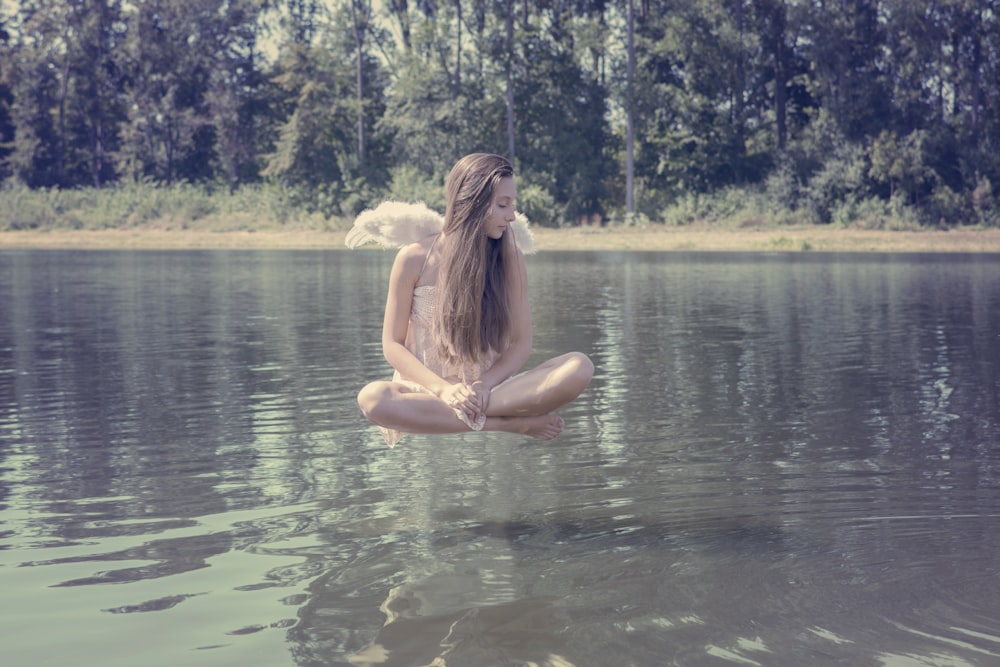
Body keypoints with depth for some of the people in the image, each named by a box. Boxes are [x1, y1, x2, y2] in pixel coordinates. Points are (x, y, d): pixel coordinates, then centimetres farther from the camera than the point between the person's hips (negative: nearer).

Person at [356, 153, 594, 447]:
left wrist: (485, 384, -18)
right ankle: (512, 424, -26)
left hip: (486, 391, 2)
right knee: (372, 397, -37)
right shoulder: (415, 259, -3)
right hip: (427, 392, -1)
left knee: (580, 367, -23)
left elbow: (521, 341, 2)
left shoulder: (510, 259, 3)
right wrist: (443, 389, -19)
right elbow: (392, 345, -2)